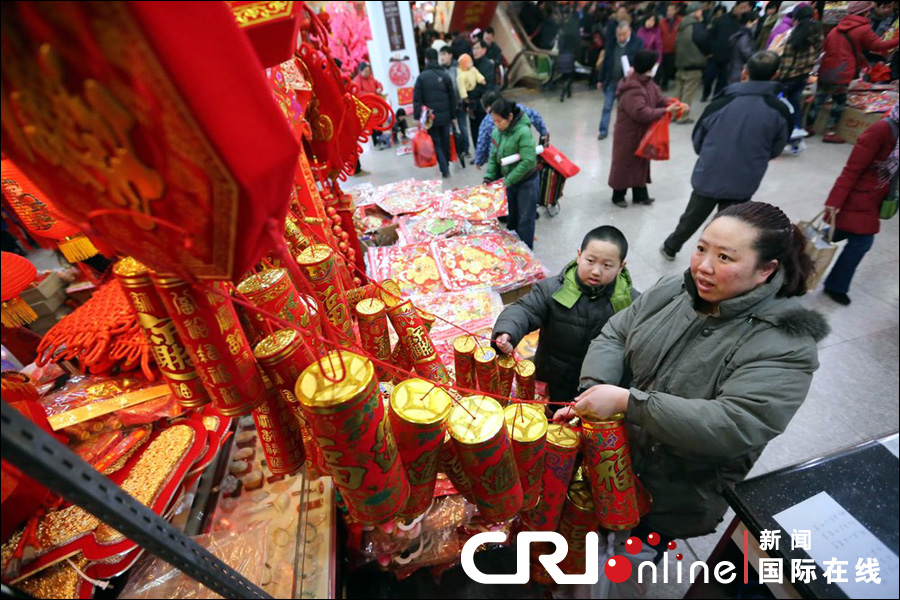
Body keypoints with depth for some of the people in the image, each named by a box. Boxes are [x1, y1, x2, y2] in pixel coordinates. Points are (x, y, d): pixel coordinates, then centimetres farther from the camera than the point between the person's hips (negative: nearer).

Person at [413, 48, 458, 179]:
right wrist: (453, 115, 13)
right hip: (445, 116, 3)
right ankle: (446, 167, 23)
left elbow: (417, 99, -8)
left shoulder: (422, 77, -5)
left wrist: (417, 117, -5)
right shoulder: (445, 75, 3)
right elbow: (452, 98, 6)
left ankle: (444, 170, -8)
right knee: (445, 142, 13)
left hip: (430, 117, -3)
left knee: (436, 143, 4)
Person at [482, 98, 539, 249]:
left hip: (527, 182, -6)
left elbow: (528, 161, -28)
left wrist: (509, 180, -24)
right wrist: (489, 176, -8)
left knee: (525, 219, 4)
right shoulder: (497, 132, -4)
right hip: (509, 181, 7)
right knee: (512, 216, 20)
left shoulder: (523, 132, -25)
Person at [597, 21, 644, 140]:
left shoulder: (638, 42, -5)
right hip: (610, 81, 2)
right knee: (607, 107, 4)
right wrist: (601, 80, 9)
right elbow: (605, 61, 9)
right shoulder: (611, 43, 4)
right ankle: (603, 130, 12)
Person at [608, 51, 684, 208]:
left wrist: (672, 104, -9)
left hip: (642, 133, 10)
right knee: (624, 164, 3)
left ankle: (640, 194, 25)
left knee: (641, 162, 14)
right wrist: (666, 111, -25)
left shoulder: (648, 82, 4)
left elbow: (658, 99, 9)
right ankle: (618, 196, 18)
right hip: (628, 135, -9)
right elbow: (643, 113, -31)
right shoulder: (632, 91, -26)